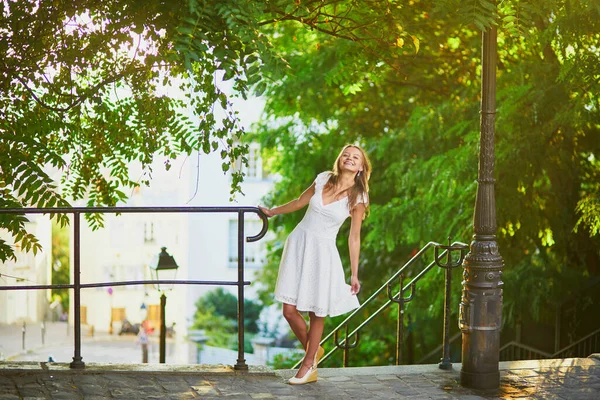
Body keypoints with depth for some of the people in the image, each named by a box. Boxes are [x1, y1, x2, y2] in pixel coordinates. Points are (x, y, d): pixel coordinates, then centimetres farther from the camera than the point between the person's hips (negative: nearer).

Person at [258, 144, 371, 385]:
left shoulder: (358, 199, -5)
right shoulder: (323, 179, 2)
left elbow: (354, 238, -2)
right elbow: (300, 202, 18)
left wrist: (354, 275, -3)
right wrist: (271, 212, 30)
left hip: (322, 251, -3)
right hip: (299, 242, 3)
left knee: (316, 313, 1)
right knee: (289, 310, -1)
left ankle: (308, 365, 20)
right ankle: (312, 352, 24)